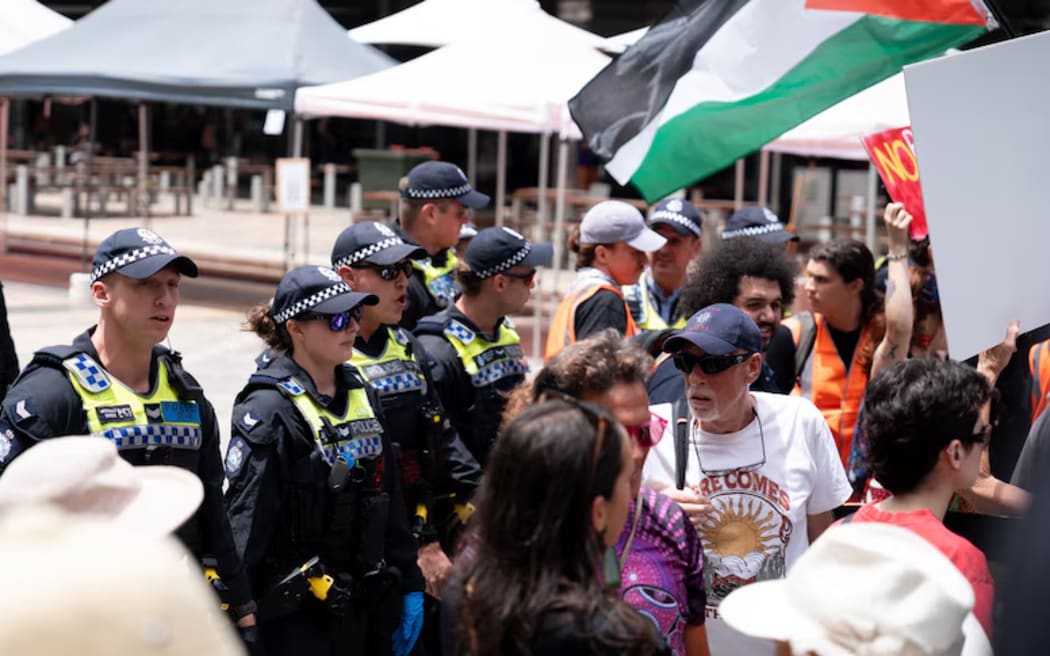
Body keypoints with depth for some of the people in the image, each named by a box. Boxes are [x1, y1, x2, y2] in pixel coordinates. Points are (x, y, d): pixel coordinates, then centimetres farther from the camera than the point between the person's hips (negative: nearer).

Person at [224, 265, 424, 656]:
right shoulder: (269, 409, -13)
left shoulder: (362, 396, 11)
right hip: (296, 618, -7)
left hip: (369, 607, 7)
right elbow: (244, 519, -18)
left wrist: (410, 587, 16)